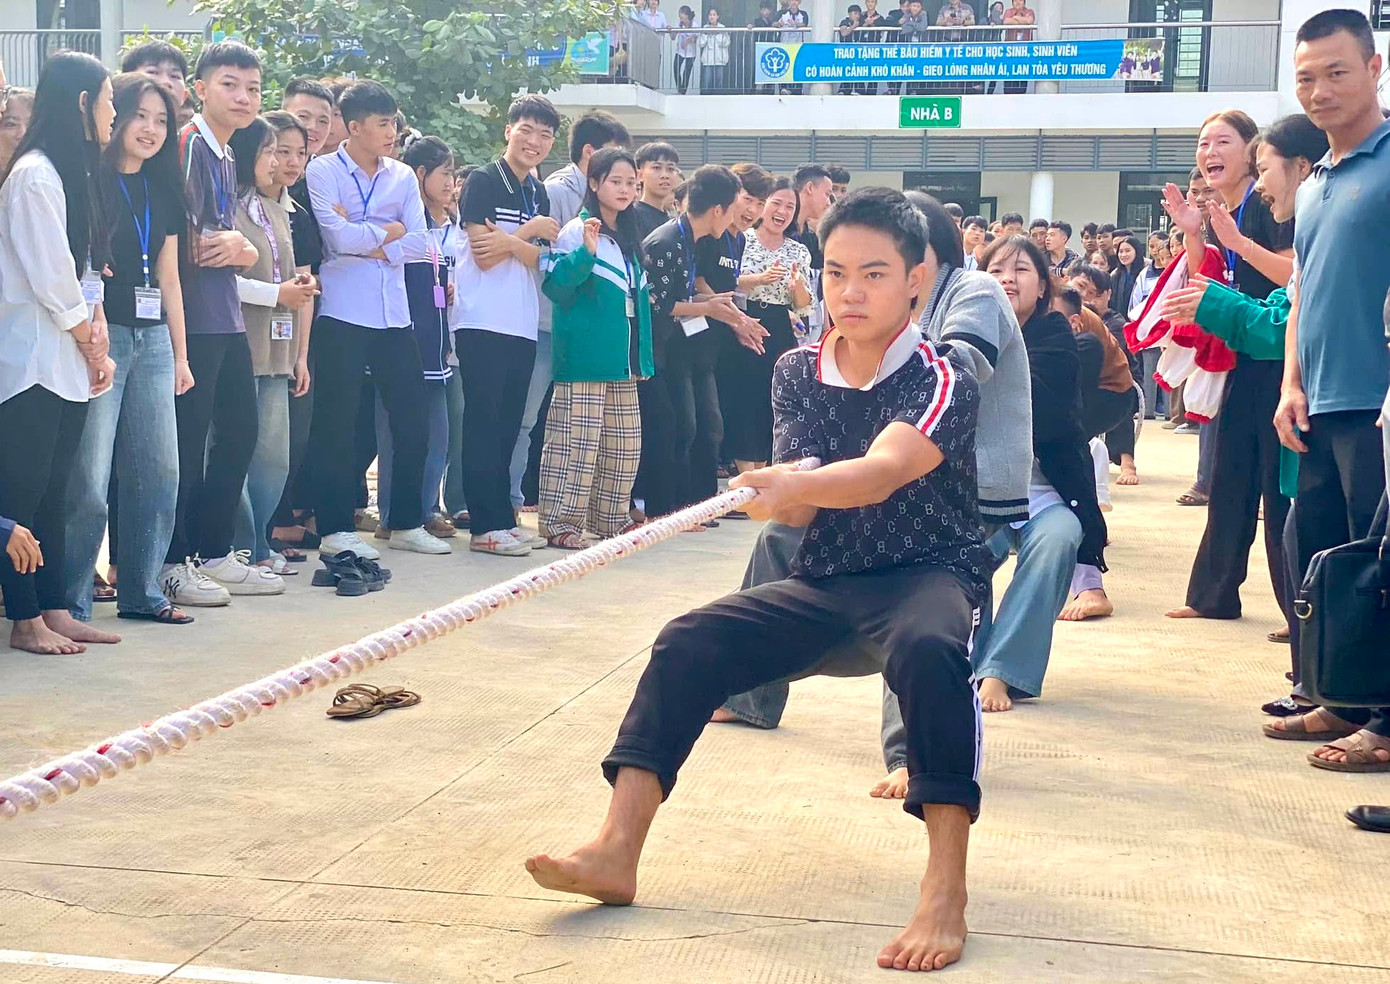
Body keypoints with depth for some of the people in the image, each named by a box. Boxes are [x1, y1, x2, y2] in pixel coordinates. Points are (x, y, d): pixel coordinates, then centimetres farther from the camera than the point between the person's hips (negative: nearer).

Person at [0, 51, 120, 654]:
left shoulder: (73, 174, 15)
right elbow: (49, 278, -16)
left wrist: (97, 340, 3)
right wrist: (89, 343, -4)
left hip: (68, 365, 9)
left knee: (53, 491, 11)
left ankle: (54, 611, 17)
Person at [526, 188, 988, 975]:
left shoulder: (944, 379, -14)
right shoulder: (799, 372, 3)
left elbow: (880, 474, -33)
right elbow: (796, 508, -3)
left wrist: (795, 485, -51)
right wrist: (782, 495, -27)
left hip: (929, 573, -5)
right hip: (823, 582, 6)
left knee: (930, 647, -39)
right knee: (687, 645, -13)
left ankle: (947, 894, -37)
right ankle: (617, 852, -17)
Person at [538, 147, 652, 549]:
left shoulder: (628, 237, 17)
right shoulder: (576, 231, -8)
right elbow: (556, 286, -17)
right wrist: (586, 252, -28)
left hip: (622, 359, 8)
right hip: (585, 359, -8)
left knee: (624, 443, 12)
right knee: (577, 440, -8)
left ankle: (609, 517, 23)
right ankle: (560, 522, -3)